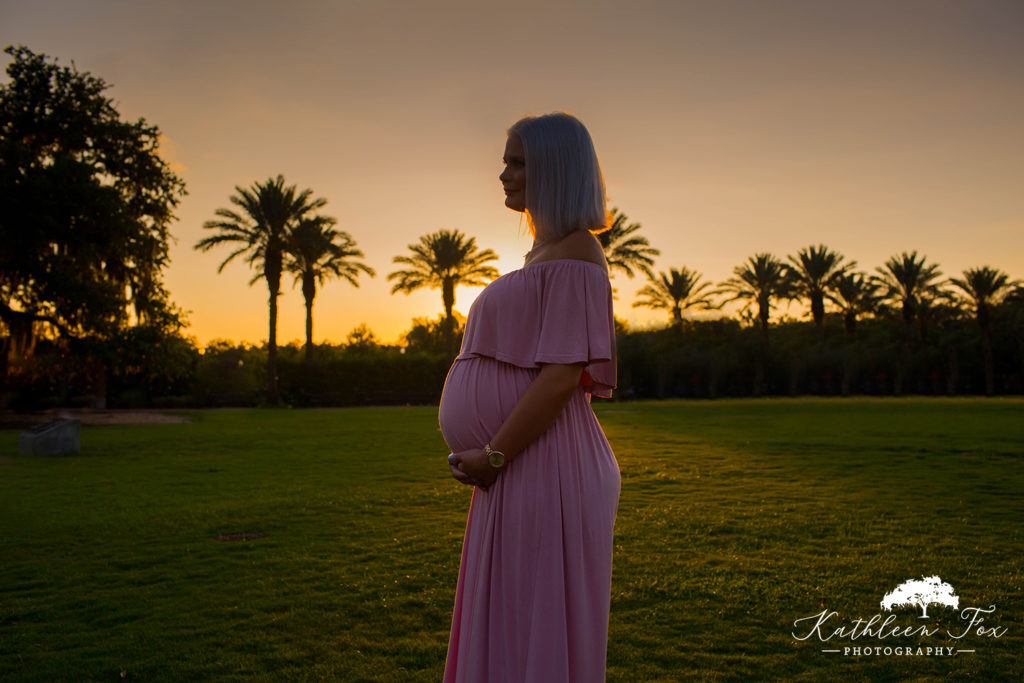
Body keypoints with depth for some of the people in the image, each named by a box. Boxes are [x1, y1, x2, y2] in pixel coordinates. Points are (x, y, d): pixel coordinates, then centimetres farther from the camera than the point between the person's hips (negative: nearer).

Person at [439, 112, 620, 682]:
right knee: (506, 634, 18)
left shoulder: (574, 254, -11)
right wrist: (486, 457, 15)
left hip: (546, 474, -10)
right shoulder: (542, 254, 19)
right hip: (520, 476, 10)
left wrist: (492, 455, -16)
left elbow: (562, 376, -20)